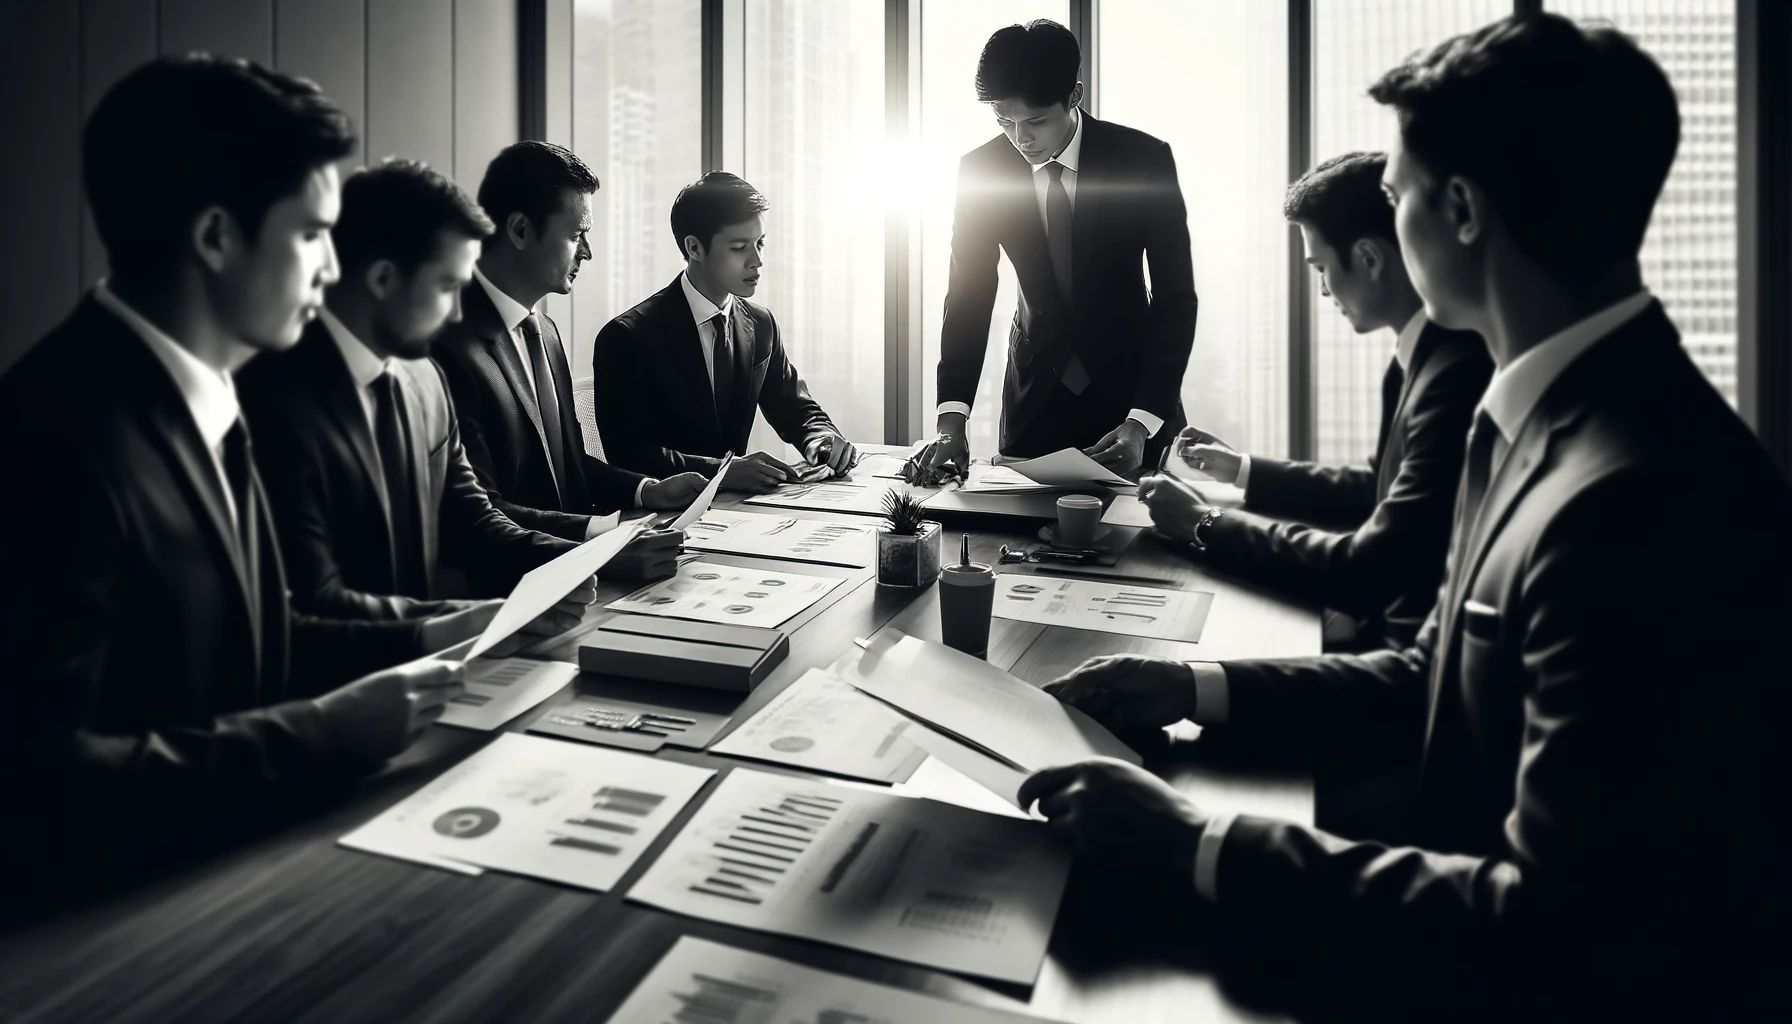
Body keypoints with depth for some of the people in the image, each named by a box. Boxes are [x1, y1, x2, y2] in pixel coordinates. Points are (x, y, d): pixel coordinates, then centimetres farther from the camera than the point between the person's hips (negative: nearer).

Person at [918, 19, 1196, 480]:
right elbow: (968, 293, -9)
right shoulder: (981, 168, -9)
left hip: (1130, 384, -1)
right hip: (1036, 391, 2)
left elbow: (1177, 297, -15)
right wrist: (952, 418, -22)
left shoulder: (1143, 159, -15)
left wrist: (1141, 422, -26)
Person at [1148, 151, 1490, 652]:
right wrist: (1243, 470, 15)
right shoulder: (1430, 352, 5)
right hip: (1393, 615, 8)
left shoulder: (1457, 375, -26)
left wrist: (1206, 525, -15)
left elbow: (1368, 568, -24)